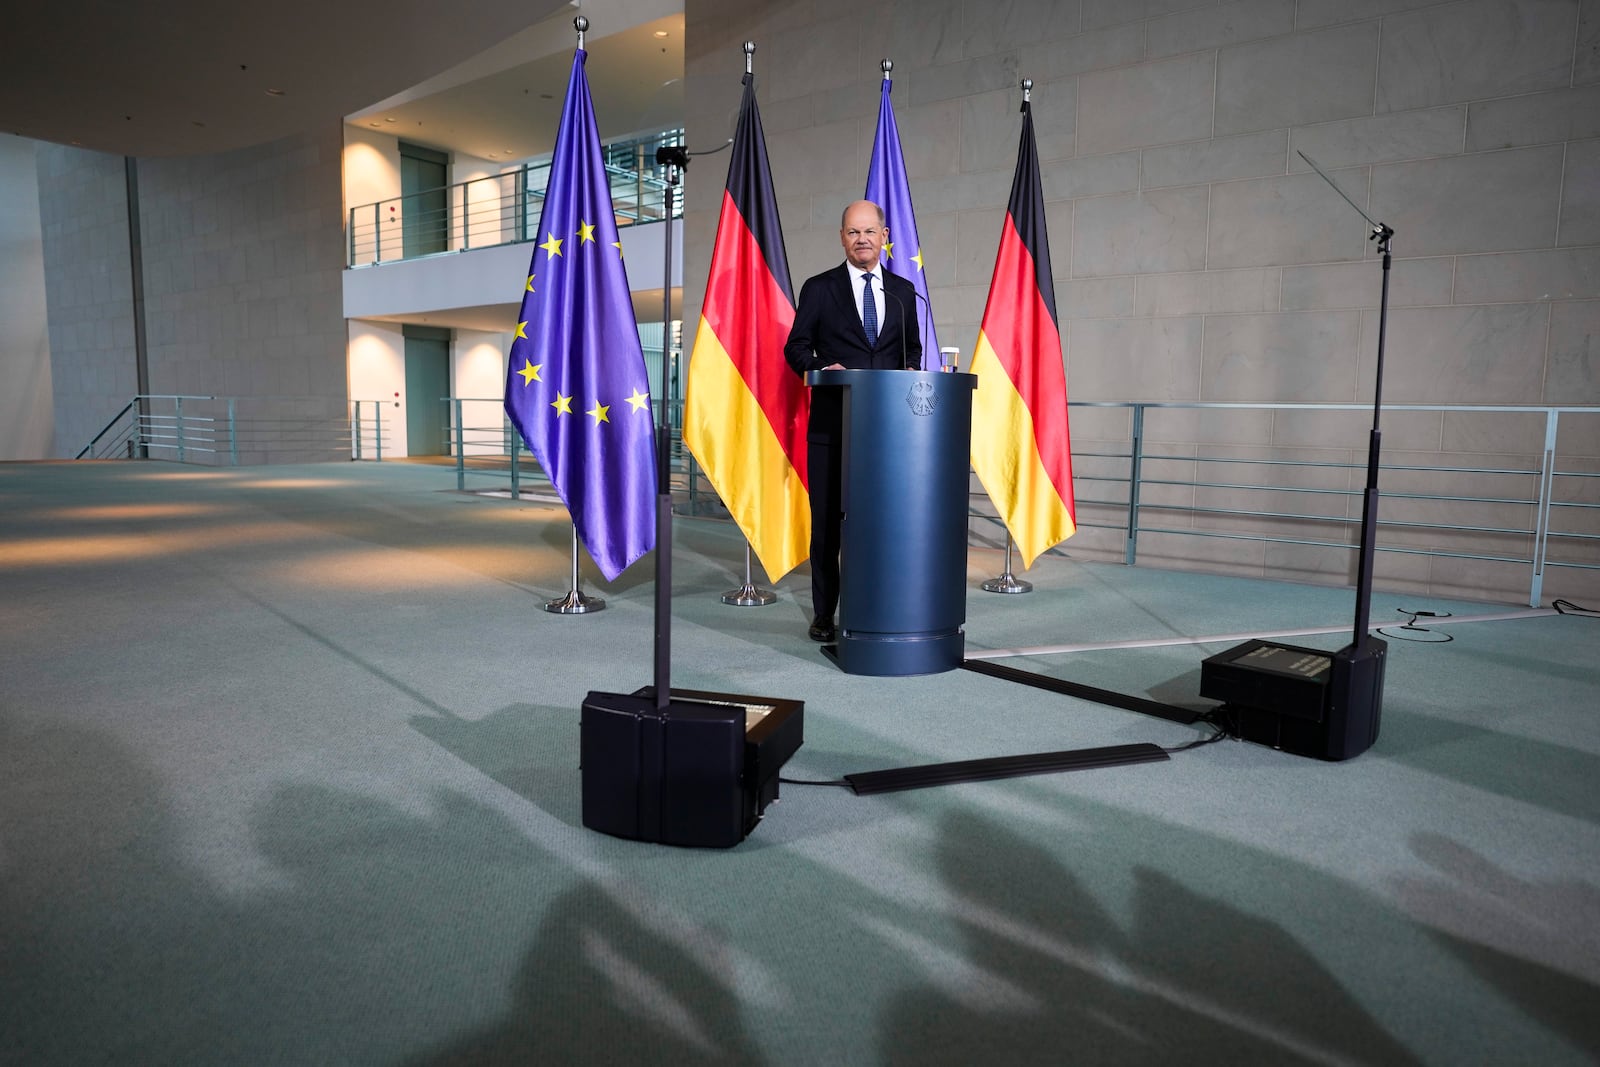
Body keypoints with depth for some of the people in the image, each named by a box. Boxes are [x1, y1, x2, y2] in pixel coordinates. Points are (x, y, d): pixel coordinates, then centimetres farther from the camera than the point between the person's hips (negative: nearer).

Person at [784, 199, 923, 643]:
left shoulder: (903, 291, 15)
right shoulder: (819, 288, 6)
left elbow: (912, 348, 21)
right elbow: (796, 347, 5)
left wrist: (909, 372, 0)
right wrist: (821, 369, -14)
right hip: (833, 421, -2)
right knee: (827, 519, 2)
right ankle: (824, 614, 12)